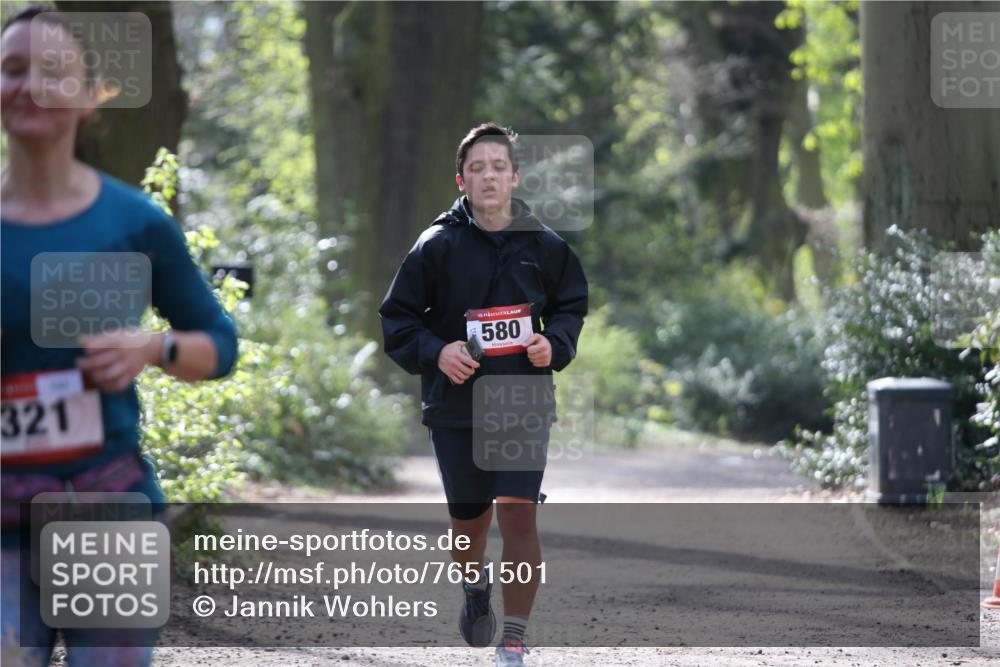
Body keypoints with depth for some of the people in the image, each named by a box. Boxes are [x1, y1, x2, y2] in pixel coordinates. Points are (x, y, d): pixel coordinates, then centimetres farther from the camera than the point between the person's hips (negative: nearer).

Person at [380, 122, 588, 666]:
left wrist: (554, 344, -6)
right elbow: (396, 319, 2)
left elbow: (571, 306, 14)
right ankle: (475, 588, 46)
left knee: (518, 513, -13)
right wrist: (436, 352, -15)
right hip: (455, 404, 0)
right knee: (469, 521, 11)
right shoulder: (436, 246, -4)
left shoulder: (544, 246, 0)